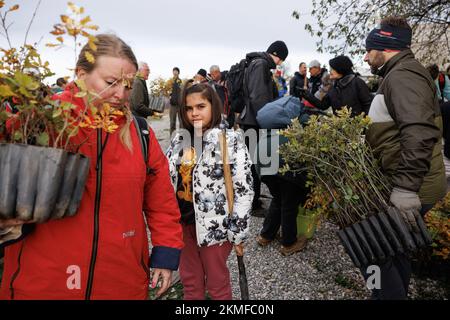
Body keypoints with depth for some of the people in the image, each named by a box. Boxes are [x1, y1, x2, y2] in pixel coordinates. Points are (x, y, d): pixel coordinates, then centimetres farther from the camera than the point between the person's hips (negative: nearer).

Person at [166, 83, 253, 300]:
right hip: (182, 221, 5)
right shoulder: (180, 139, 4)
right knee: (189, 281, 20)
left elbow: (243, 189, -14)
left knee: (217, 284, 13)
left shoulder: (230, 140, -12)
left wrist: (238, 232, -13)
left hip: (213, 224, -5)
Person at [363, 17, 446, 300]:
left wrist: (406, 187, -31)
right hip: (408, 186, 10)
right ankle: (397, 293, 39)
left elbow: (420, 132, -30)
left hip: (411, 191, -10)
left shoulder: (402, 76, -16)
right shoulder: (401, 74, 18)